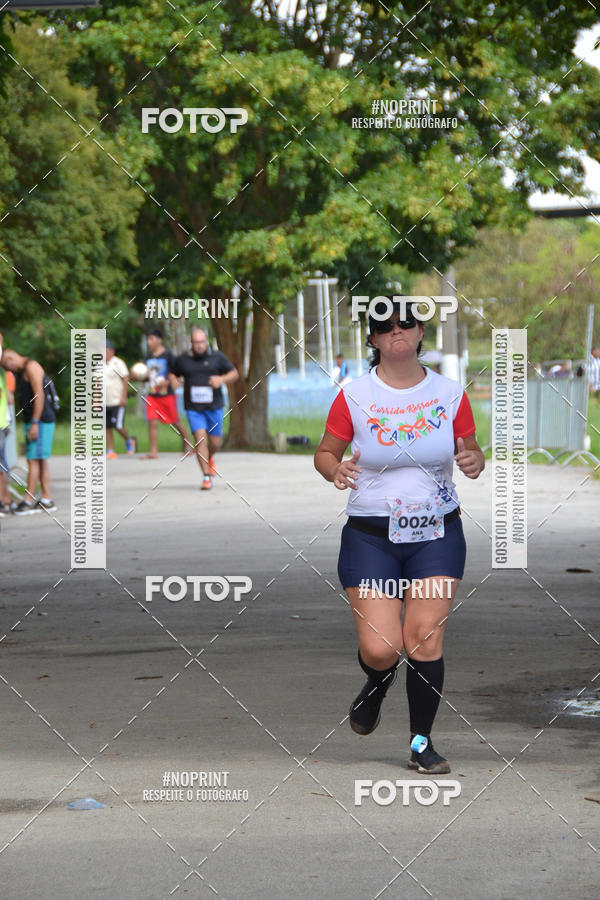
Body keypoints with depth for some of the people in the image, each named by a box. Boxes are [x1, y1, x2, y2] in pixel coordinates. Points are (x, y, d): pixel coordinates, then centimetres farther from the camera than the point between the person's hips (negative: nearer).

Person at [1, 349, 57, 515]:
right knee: (41, 461, 8)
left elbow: (39, 395, -19)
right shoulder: (22, 372, 20)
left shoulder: (31, 367, -11)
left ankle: (28, 500, -10)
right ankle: (47, 500, 9)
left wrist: (34, 423, -22)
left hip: (41, 420, -10)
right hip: (33, 421, 10)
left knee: (33, 460, -10)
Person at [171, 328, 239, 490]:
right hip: (193, 408, -1)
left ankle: (210, 458, 43)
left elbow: (234, 373, 7)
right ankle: (206, 477, -12)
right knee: (200, 439, -15)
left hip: (214, 406, 1)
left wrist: (222, 379, -13)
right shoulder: (182, 360, 4)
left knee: (215, 442, 6)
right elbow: (173, 374, 19)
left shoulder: (217, 357, 2)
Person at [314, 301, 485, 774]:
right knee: (380, 648, -10)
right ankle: (378, 682, 29)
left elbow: (471, 451, 13)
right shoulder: (354, 396, -3)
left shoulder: (450, 393, 2)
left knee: (425, 639, -9)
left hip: (437, 534, 1)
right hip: (371, 537, -1)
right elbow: (325, 453, 7)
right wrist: (336, 471, -16)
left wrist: (474, 461, -11)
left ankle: (422, 743, 7)